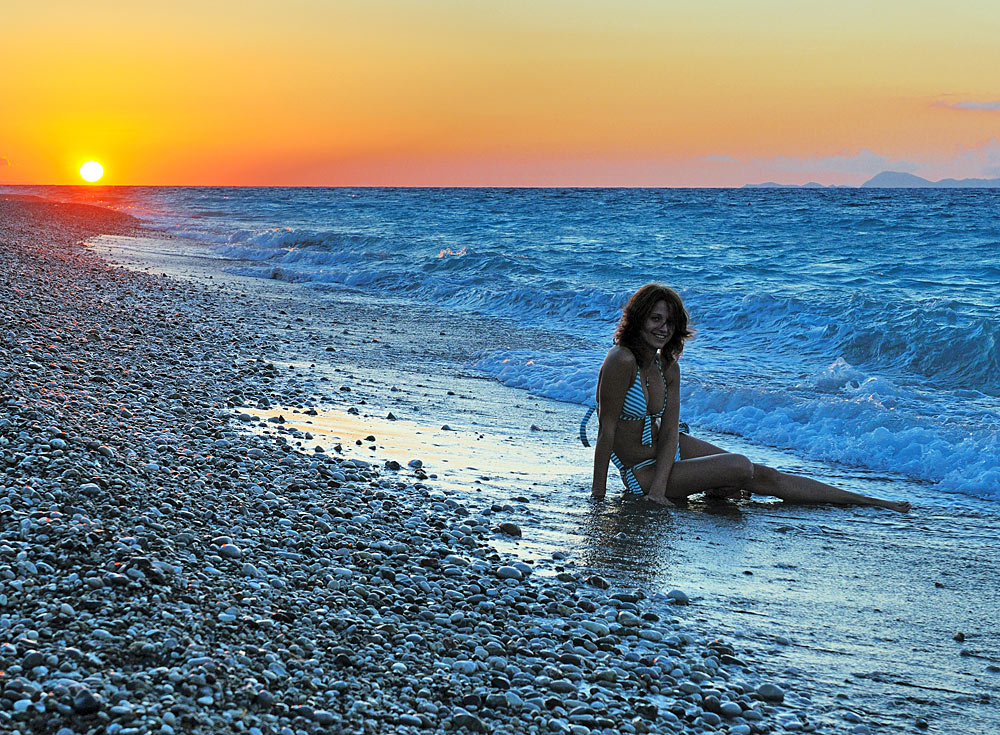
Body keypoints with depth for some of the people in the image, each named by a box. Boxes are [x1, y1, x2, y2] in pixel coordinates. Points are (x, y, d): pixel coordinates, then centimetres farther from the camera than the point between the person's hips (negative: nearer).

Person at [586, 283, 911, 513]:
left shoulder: (668, 367, -1)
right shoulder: (621, 360, -22)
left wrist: (658, 487, -21)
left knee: (767, 476, 1)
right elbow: (606, 430, -22)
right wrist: (597, 495, -21)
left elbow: (669, 432, -6)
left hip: (668, 450, 7)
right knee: (741, 467, -21)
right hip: (640, 471, -7)